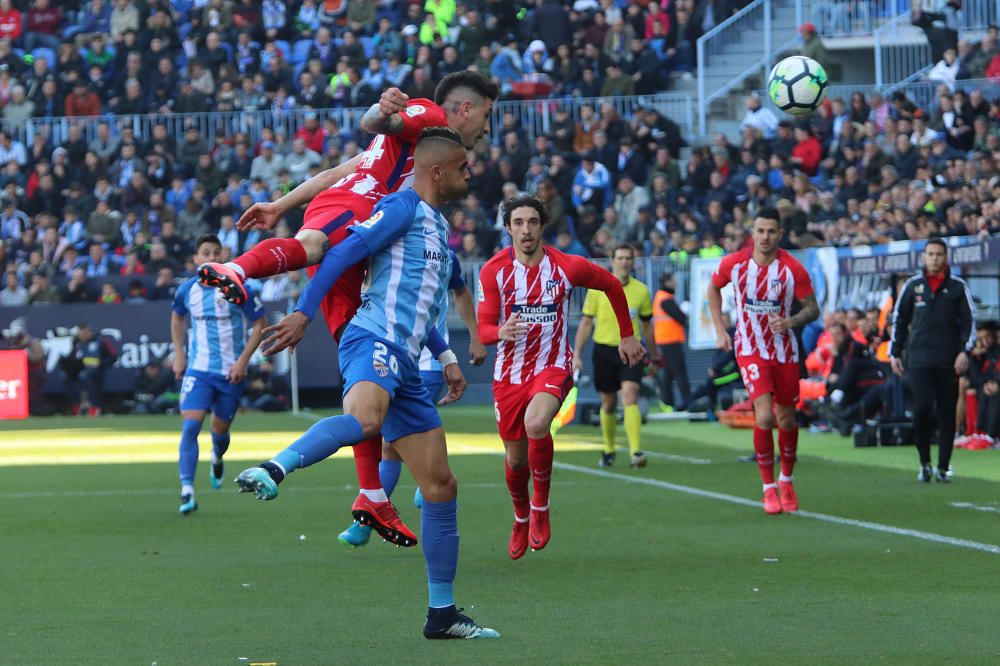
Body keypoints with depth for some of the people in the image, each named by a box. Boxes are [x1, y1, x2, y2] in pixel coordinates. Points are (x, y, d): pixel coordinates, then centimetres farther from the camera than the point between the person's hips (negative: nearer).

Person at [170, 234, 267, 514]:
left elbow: (260, 323, -2)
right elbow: (177, 318, 21)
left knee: (220, 430, 12)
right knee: (190, 427, -17)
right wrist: (178, 354, 12)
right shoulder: (187, 290, -1)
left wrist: (243, 360, -10)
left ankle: (217, 459, 50)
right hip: (198, 369, 1)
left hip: (231, 373, -1)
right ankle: (187, 492, -19)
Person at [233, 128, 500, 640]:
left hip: (404, 366, 9)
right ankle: (274, 470, -56)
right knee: (364, 420, -44)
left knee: (441, 486, 7)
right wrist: (303, 313, -18)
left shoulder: (438, 225, 27)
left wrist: (446, 357, 32)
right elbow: (343, 252, -11)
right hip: (375, 341, -9)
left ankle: (442, 613, 13)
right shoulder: (404, 207, -2)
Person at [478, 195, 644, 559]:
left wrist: (627, 336, 15)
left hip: (553, 366, -2)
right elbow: (483, 329, -9)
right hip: (509, 372, 2)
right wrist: (501, 332, -33)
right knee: (516, 459, 8)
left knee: (536, 423, -33)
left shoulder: (567, 266, -8)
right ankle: (521, 519, 40)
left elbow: (612, 286, 10)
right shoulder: (494, 270, -7)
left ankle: (540, 508, -11)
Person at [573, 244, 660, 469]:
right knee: (608, 403, 9)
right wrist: (576, 354, -1)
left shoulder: (641, 290, 4)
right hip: (604, 349, 0)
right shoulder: (597, 288, 0)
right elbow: (586, 323, 4)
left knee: (630, 396, -17)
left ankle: (635, 452, -24)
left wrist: (654, 355, 19)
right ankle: (608, 450, 28)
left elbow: (647, 325, 15)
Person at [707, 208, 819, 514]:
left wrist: (790, 322, -24)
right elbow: (713, 288, 12)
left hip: (785, 351, 1)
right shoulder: (734, 263, -7)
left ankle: (786, 480, 36)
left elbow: (812, 308, -3)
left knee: (786, 420, 10)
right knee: (764, 417, -18)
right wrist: (720, 330, 6)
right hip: (750, 350, -1)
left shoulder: (793, 269, -11)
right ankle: (769, 488, -4)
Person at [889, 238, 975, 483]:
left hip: (948, 361, 0)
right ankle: (924, 463, 4)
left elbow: (970, 321, 5)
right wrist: (894, 353, 9)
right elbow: (899, 320, 14)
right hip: (919, 359, 0)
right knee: (921, 409, -12)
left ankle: (943, 467, 11)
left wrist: (965, 351, -7)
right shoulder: (912, 285, 8)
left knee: (947, 413, 3)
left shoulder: (958, 287, 4)